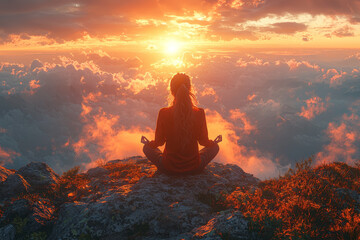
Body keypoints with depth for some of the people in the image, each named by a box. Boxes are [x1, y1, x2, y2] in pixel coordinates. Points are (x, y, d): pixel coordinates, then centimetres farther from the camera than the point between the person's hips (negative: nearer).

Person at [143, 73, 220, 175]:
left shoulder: (163, 113, -19)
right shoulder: (199, 113, -18)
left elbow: (159, 142, -5)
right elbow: (203, 141, -3)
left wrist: (149, 143, 20)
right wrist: (213, 142, 21)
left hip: (168, 168, 0)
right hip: (194, 168, 1)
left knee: (146, 147, 27)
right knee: (214, 146, 28)